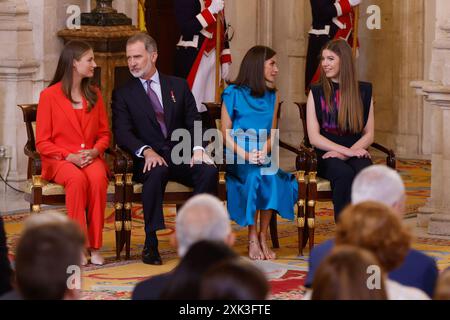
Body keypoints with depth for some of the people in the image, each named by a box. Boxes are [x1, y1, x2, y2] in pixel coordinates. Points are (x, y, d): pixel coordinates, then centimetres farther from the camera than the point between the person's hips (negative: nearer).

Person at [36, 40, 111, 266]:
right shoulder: (49, 96, -1)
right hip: (59, 160, -3)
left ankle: (95, 246, -29)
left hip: (91, 157, 3)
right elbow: (42, 142, -1)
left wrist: (95, 151, -7)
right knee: (77, 179, -38)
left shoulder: (94, 95, 13)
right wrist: (69, 157, -16)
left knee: (98, 178, -34)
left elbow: (104, 133, 16)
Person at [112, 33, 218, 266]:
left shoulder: (178, 86, 16)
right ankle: (151, 243, -35)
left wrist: (198, 148, -14)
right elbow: (122, 133, -4)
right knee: (157, 171, -37)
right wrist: (146, 151, -23)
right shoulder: (123, 94, 9)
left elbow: (193, 123, 8)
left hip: (181, 157, 2)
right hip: (149, 159, -2)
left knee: (209, 170, -28)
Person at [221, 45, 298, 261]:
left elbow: (272, 133, 12)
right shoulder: (233, 94, 2)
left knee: (272, 176, -31)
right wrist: (245, 155, -17)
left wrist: (263, 153, -10)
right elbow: (225, 133, -2)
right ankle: (252, 240, -27)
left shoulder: (272, 96, 15)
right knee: (254, 176, -35)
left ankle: (262, 237, -22)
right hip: (237, 156, -3)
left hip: (263, 155, 3)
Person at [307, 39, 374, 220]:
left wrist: (346, 154, -9)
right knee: (345, 174, -35)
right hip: (326, 155, -1)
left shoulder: (364, 91, 11)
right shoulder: (317, 93, 7)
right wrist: (347, 151, -13)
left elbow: (369, 135, 9)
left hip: (356, 152, 1)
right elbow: (314, 137, 0)